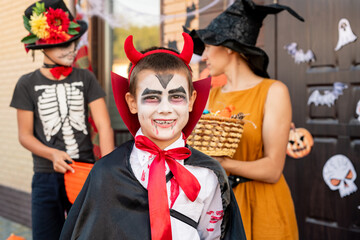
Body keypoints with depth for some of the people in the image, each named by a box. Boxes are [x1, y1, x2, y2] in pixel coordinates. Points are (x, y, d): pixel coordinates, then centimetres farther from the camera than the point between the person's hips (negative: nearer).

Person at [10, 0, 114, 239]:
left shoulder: (85, 78, 2)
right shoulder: (28, 84, 2)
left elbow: (104, 125, -6)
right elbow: (25, 135, 2)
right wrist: (53, 154, -16)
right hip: (47, 177, 0)